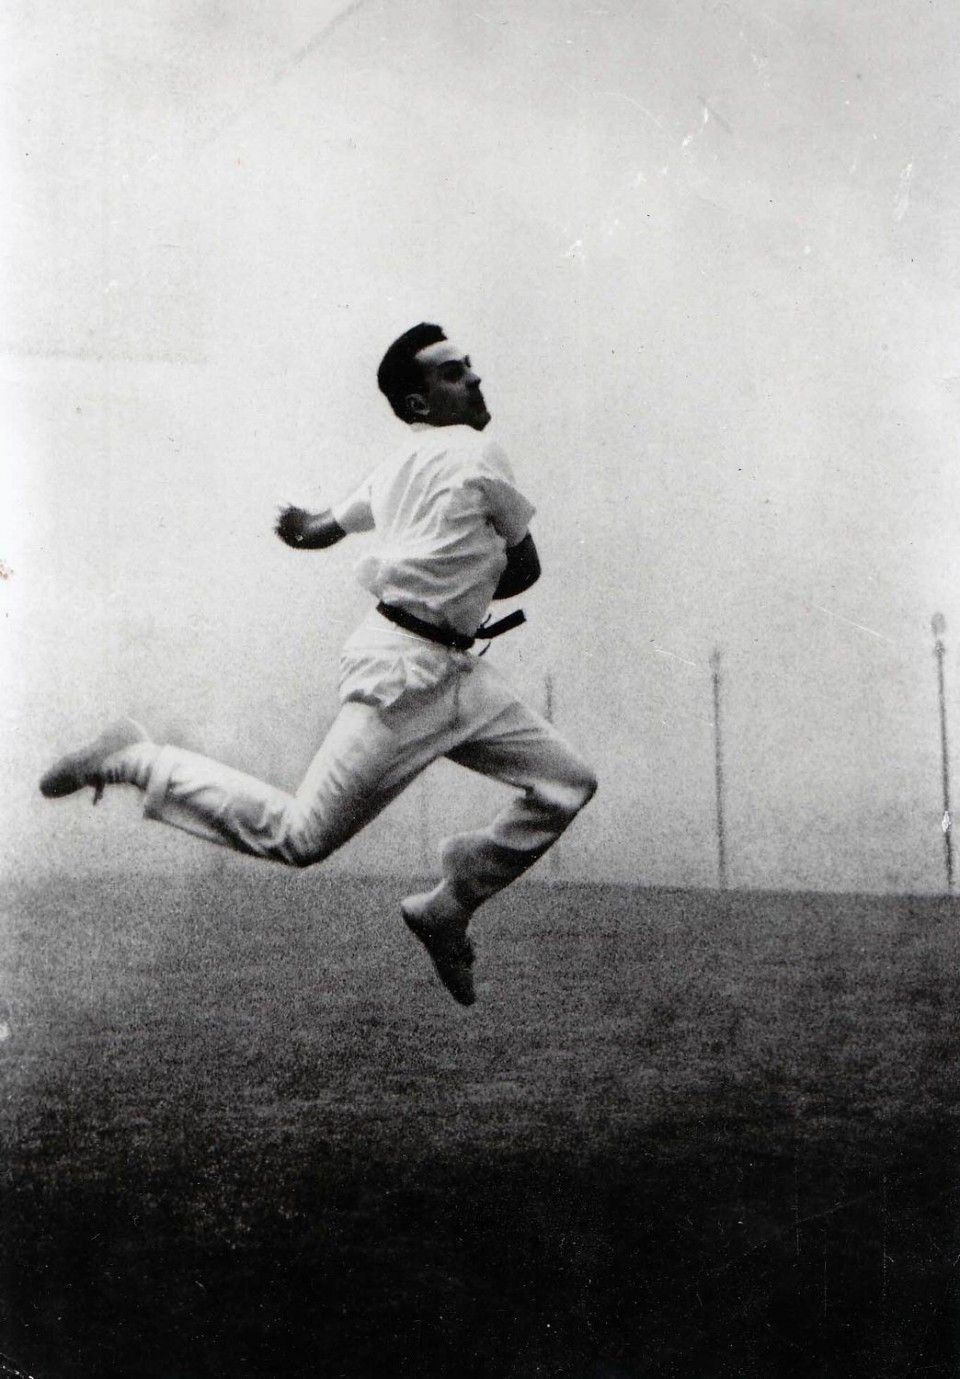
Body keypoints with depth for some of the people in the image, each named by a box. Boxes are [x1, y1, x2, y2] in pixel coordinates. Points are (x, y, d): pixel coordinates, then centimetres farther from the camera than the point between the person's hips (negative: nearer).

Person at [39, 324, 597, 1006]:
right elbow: (526, 568, -2)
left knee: (567, 782, 7)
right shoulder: (478, 453, -10)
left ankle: (446, 908, 18)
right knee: (299, 836, -9)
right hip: (406, 672, -10)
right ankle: (135, 760, 4)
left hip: (453, 669, 10)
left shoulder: (397, 467, 15)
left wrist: (313, 523, 49)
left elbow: (313, 531, 27)